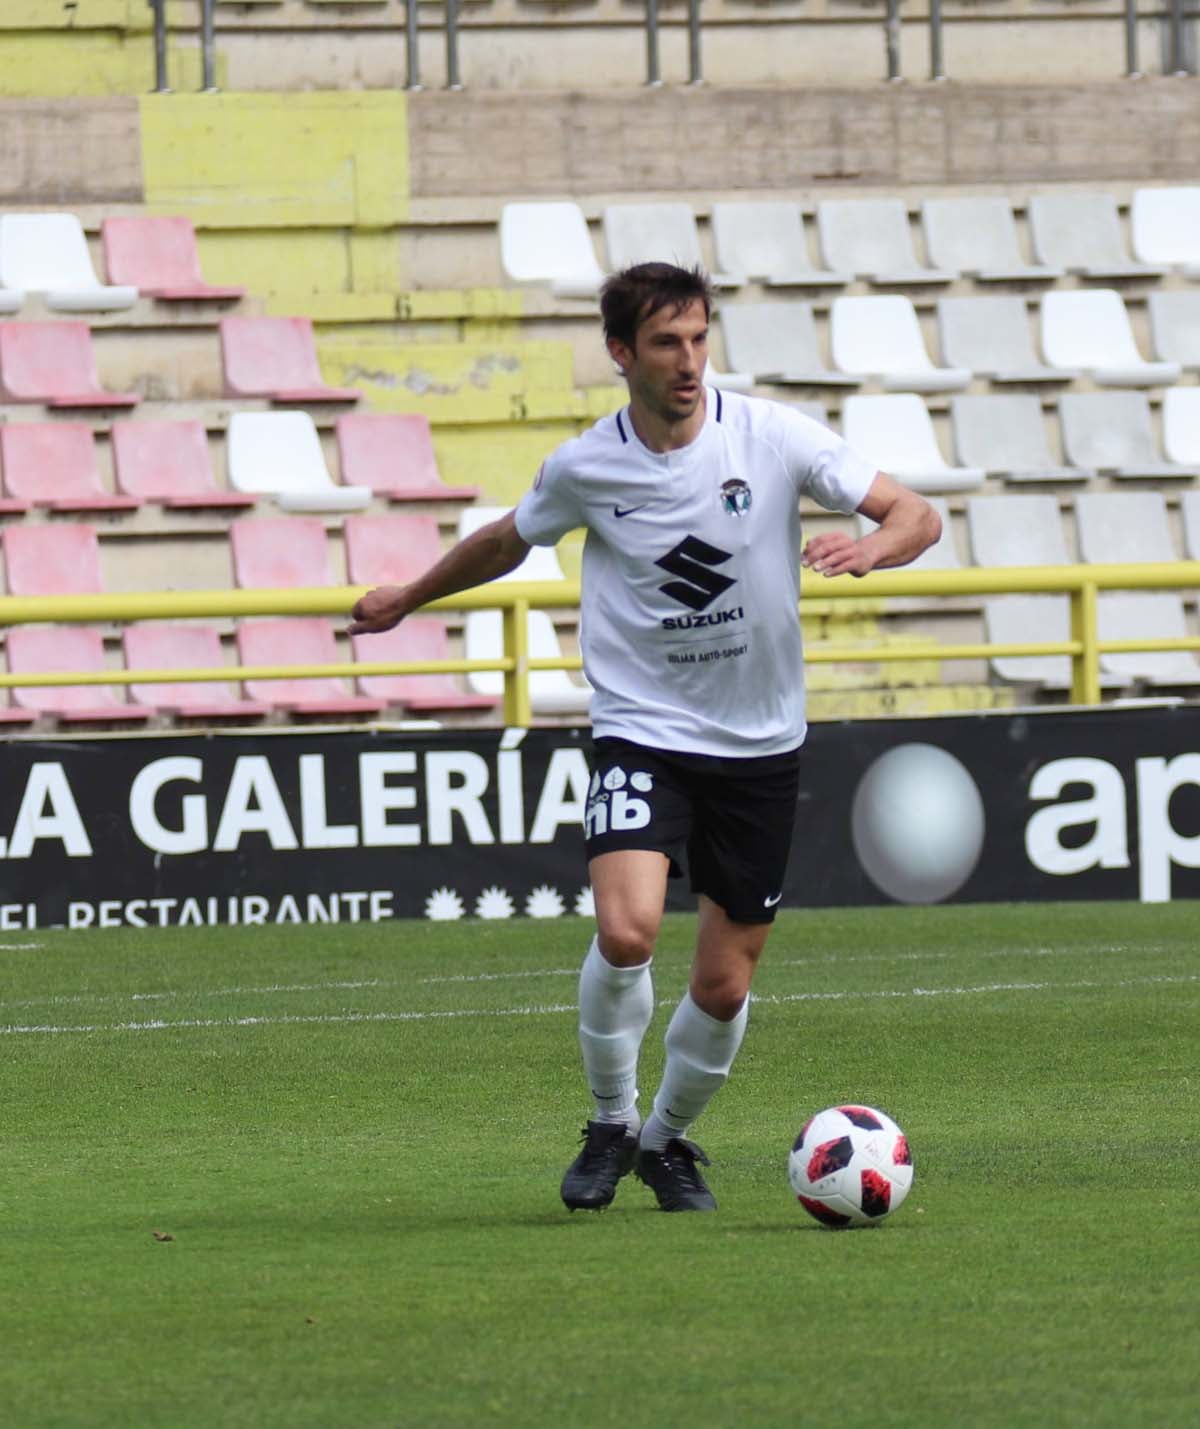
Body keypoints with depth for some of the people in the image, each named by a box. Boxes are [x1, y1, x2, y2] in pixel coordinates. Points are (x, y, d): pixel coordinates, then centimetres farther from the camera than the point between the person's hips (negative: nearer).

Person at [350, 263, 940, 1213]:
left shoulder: (774, 437, -8)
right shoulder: (583, 469, -6)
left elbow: (917, 517, -5)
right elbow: (508, 542, 17)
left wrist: (869, 549, -27)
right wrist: (409, 599, 28)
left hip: (760, 744, 1)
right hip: (642, 733, -1)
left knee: (725, 984, 4)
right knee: (627, 931, -25)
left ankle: (669, 1139, 32)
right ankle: (611, 1125, -1)